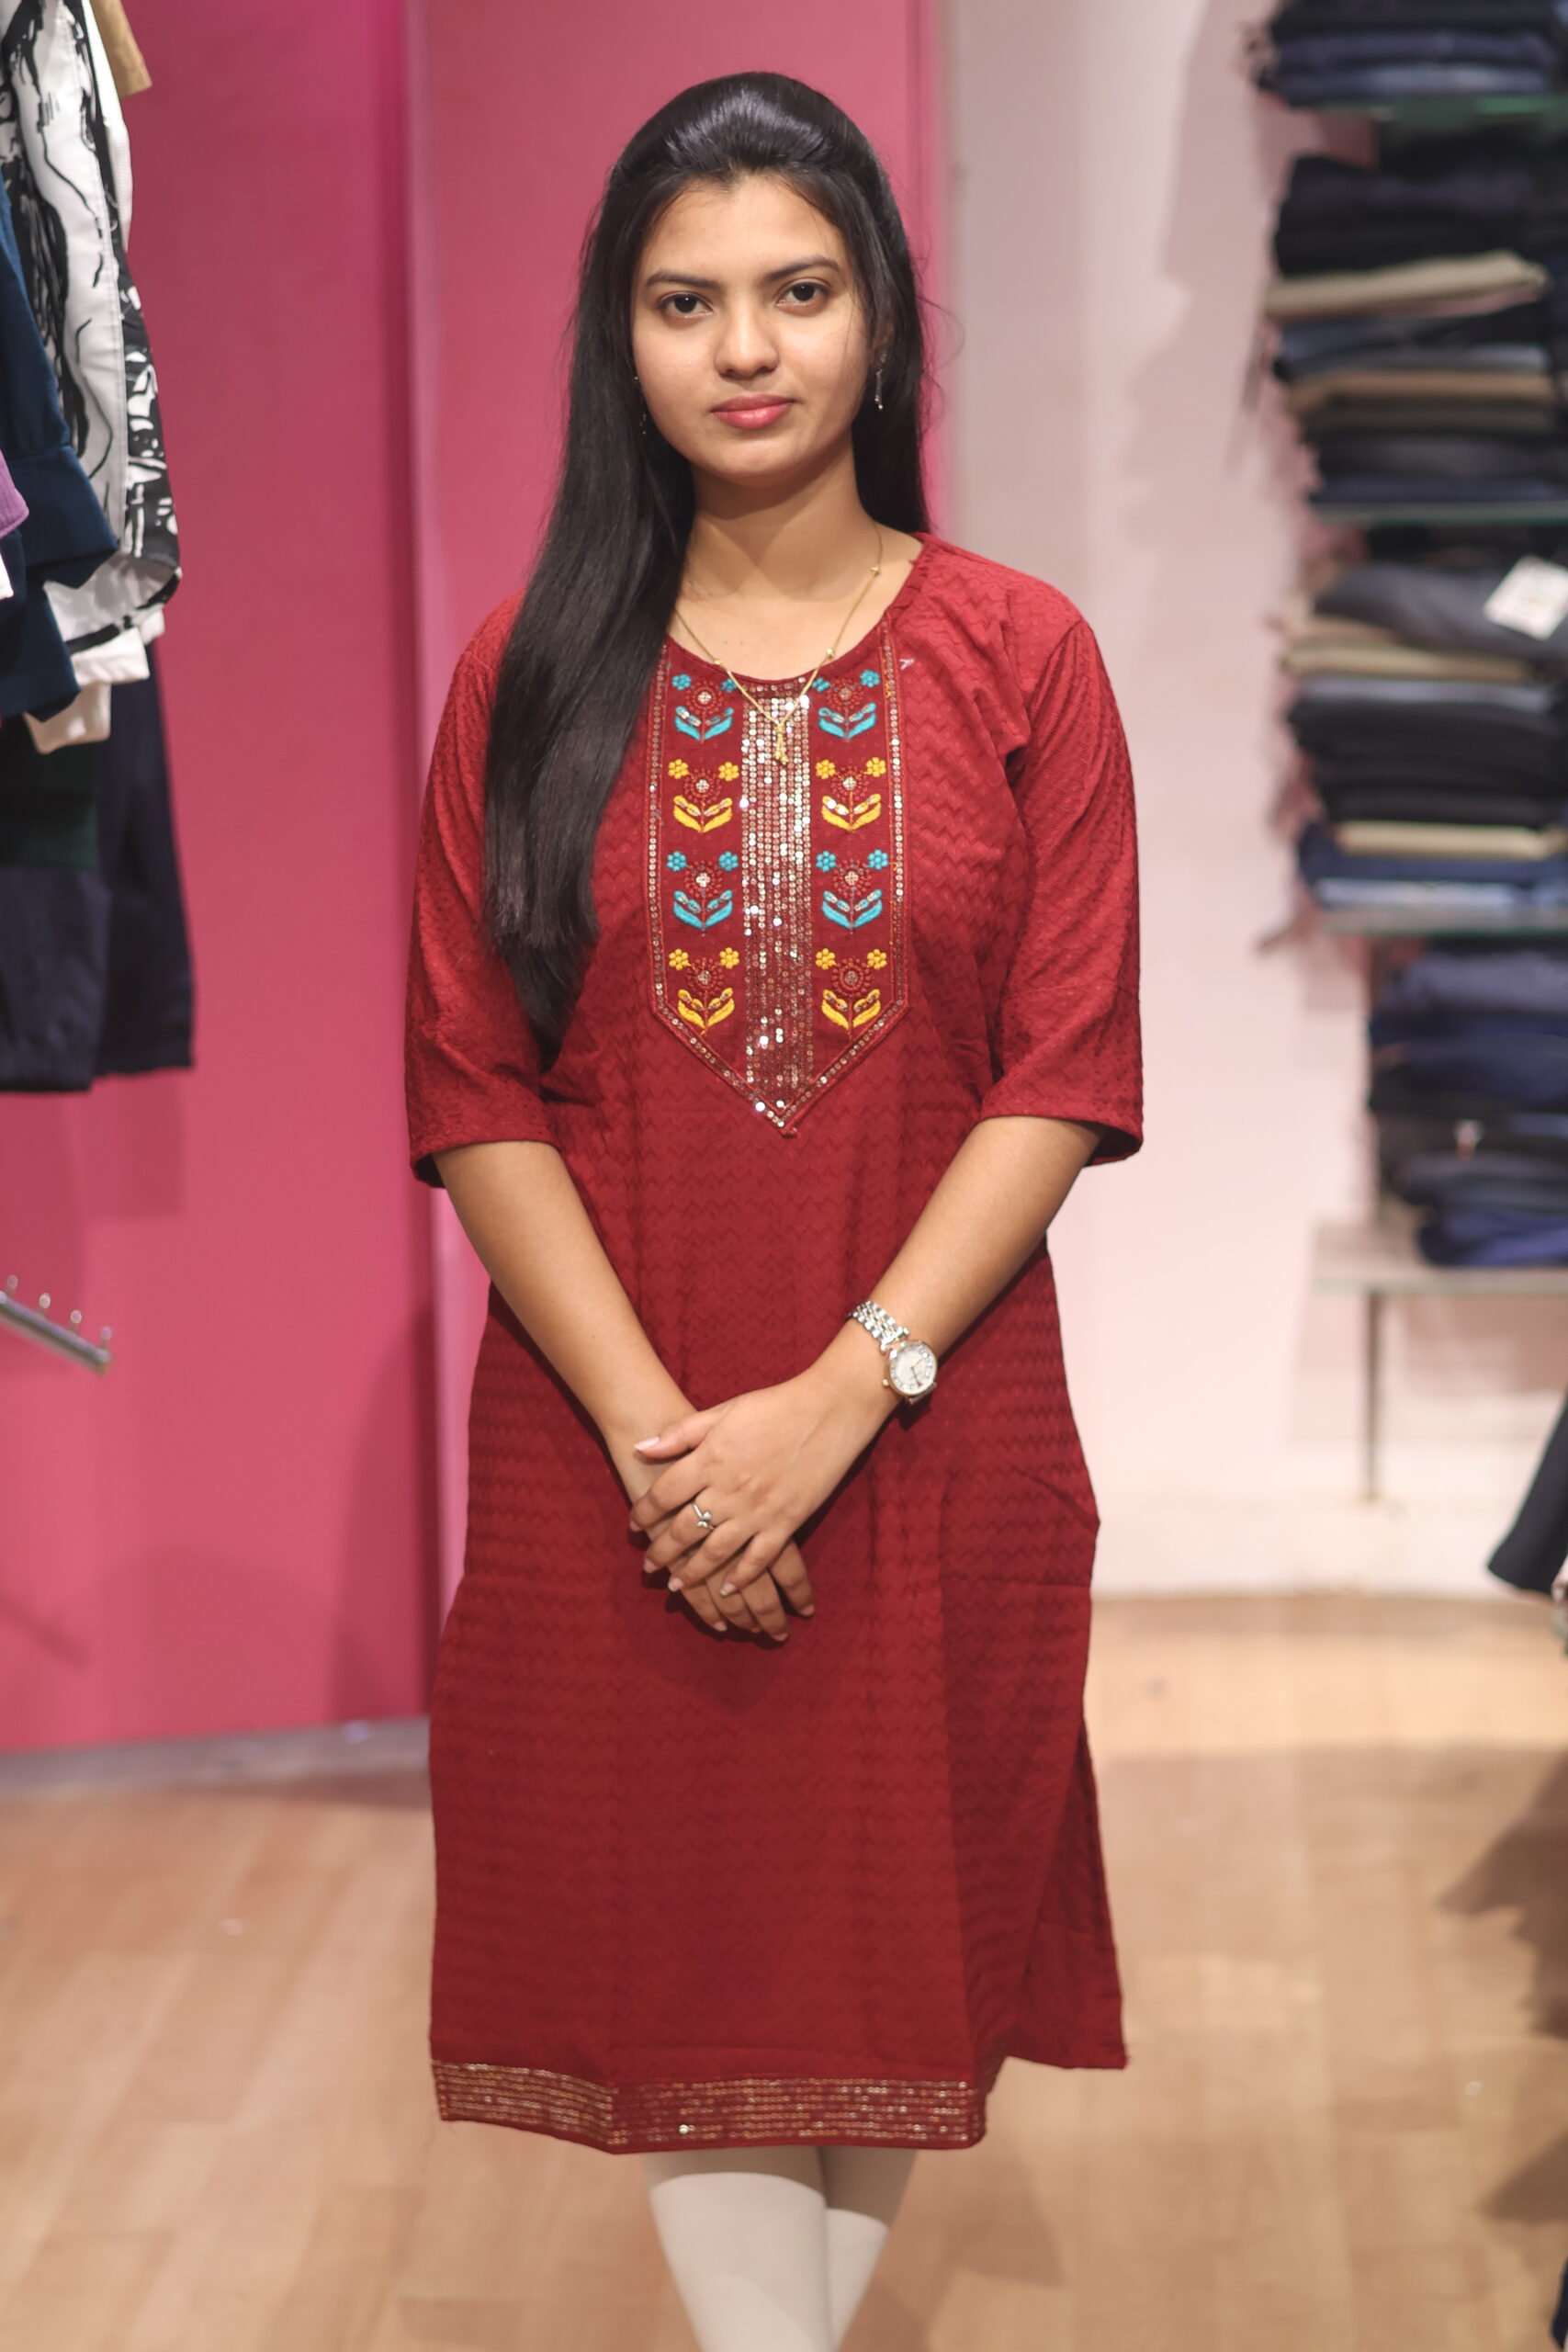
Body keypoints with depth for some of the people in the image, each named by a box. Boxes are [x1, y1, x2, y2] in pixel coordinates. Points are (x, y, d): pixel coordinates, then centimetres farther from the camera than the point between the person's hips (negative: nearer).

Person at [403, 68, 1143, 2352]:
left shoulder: (1020, 658, 0)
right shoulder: (531, 675, 2)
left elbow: (1067, 1077, -5)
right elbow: (473, 1095, -2)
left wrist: (838, 1399, -15)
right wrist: (656, 1431, -13)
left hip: (929, 1444, 0)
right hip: (611, 1460, 0)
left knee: (895, 1941, 10)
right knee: (682, 1959, 4)